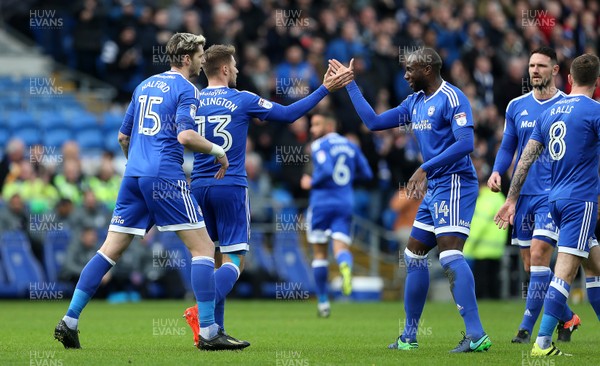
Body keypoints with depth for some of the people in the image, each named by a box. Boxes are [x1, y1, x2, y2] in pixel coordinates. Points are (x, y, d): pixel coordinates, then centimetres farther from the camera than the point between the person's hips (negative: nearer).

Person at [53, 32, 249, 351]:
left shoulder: (145, 85, 19)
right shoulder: (185, 88, -3)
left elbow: (123, 136, 23)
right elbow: (185, 136, -17)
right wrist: (217, 151, -2)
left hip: (133, 175, 7)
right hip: (166, 177, -7)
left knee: (111, 250, 9)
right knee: (203, 247, -2)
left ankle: (69, 322, 4)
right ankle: (208, 332, -8)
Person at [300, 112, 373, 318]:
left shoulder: (319, 146, -6)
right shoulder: (351, 146, 12)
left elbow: (326, 171, -21)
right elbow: (366, 174, 12)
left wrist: (311, 183, -5)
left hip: (322, 202, -4)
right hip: (345, 204, 4)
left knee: (320, 254, 8)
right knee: (341, 247, -4)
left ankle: (323, 302, 11)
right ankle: (345, 264, -42)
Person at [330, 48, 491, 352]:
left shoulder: (452, 98, -13)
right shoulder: (414, 103, 15)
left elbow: (466, 142, -23)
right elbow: (374, 122, 22)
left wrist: (424, 169, -25)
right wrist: (350, 85, 21)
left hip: (454, 184, -10)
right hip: (434, 189, 10)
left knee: (449, 253, -21)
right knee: (414, 256, 13)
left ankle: (476, 335, -25)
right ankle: (409, 336, 22)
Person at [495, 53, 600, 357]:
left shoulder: (549, 113, 12)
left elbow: (526, 158, 12)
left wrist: (511, 199, 15)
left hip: (556, 198, 7)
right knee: (565, 270, -10)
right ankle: (542, 342, -16)